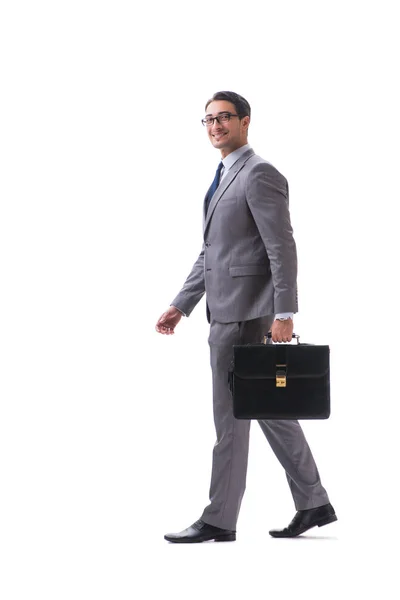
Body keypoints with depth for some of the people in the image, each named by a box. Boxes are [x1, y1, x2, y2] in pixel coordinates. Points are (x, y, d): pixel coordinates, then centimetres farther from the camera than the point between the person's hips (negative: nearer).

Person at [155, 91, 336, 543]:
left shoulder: (260, 174, -11)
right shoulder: (223, 178, 19)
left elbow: (282, 249, -17)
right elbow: (209, 252, 22)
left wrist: (284, 315, -21)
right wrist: (181, 305, 16)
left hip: (246, 315, -10)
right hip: (226, 314, 10)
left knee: (230, 418, -4)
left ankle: (219, 521, 3)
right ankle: (313, 503, 21)